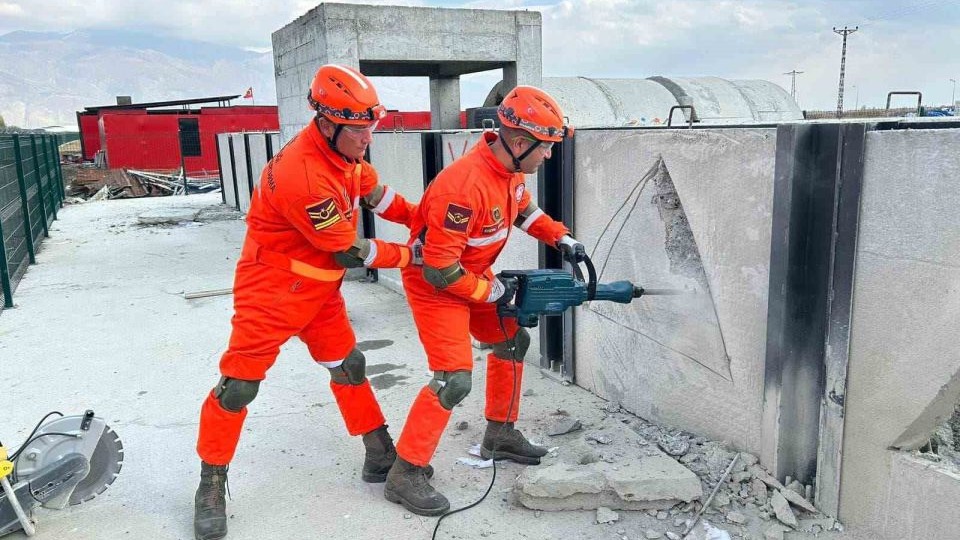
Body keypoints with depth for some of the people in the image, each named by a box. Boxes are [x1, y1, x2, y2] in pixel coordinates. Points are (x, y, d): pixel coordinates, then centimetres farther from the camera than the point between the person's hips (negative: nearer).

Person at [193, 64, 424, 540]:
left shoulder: (343, 150, -5)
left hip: (319, 288, 9)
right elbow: (350, 252, -23)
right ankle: (211, 485, 18)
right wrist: (407, 256, -10)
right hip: (272, 288, -8)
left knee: (347, 365, 13)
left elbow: (375, 193, 12)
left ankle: (381, 457, 26)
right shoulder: (303, 177, -32)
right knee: (240, 383, -1)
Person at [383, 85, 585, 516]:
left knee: (513, 341, 17)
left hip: (472, 277, 10)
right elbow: (440, 270, -31)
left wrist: (562, 239, 6)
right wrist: (494, 292, -17)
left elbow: (523, 210, 17)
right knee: (454, 378, -15)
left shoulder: (511, 168, -7)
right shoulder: (466, 185, -35)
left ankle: (500, 436, 33)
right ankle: (405, 475, 0)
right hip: (434, 284, -9)